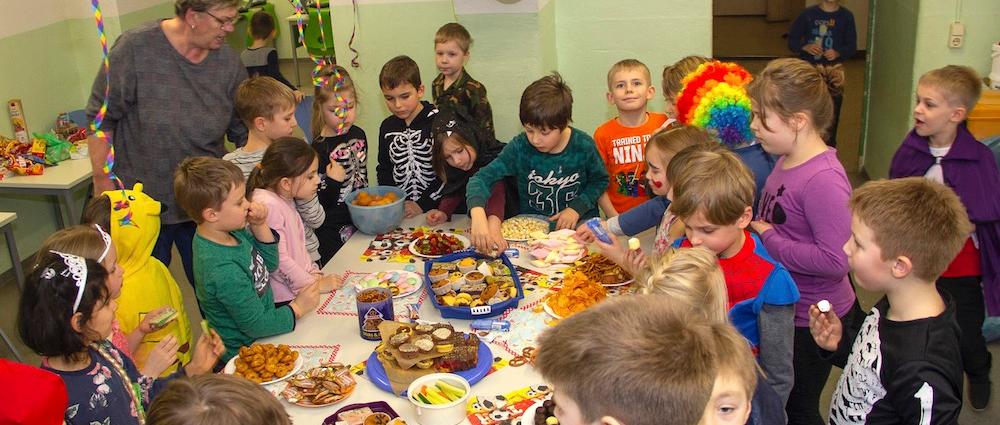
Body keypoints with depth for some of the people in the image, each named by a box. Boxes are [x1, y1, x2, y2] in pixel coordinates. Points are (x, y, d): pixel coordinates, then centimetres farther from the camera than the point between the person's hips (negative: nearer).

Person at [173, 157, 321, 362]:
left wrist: (260, 227, -7)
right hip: (245, 352, -8)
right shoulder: (223, 270, -31)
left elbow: (270, 264, 8)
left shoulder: (233, 232, -6)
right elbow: (256, 326, -23)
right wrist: (297, 308, -10)